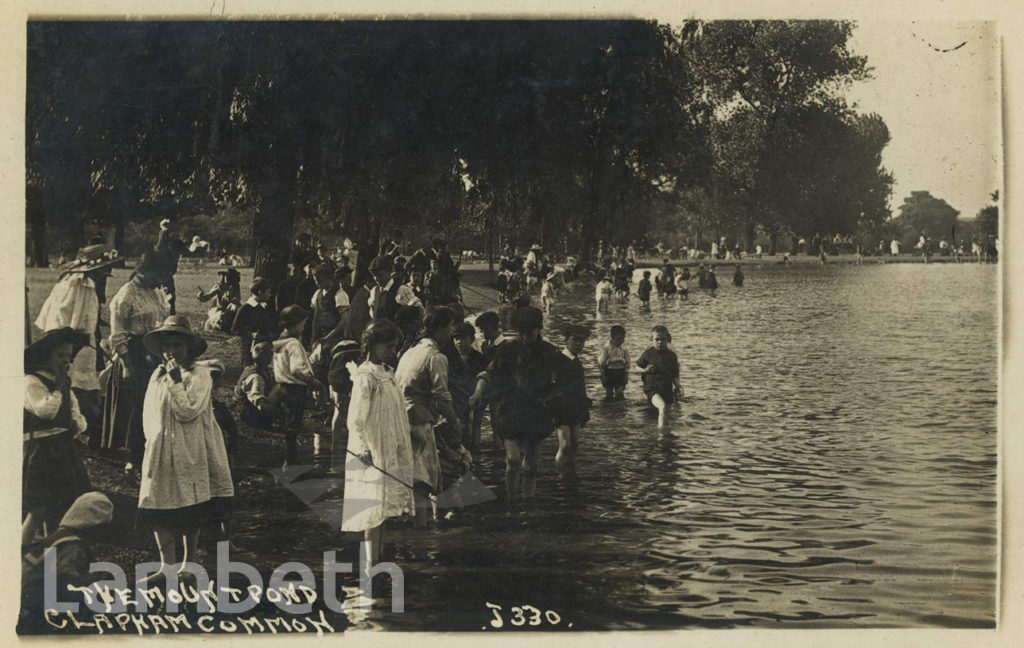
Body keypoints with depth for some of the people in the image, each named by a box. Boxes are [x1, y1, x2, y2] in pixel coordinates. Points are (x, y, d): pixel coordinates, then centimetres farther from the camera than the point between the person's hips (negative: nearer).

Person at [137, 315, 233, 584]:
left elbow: (188, 411, -18)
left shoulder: (199, 374, -7)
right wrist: (154, 439, 5)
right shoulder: (158, 376, 11)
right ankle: (167, 567, 7)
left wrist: (176, 381, -19)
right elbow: (148, 414, 16)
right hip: (160, 454, 5)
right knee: (160, 512, 1)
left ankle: (188, 564, 18)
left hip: (190, 453, -5)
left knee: (191, 513, 5)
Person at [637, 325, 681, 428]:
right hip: (652, 388, -4)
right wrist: (645, 370, -8)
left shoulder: (671, 355, 6)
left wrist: (677, 387, -4)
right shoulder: (648, 354, 1)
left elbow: (675, 375, 11)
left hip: (667, 389, 4)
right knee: (663, 407, -29)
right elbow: (637, 367, 12)